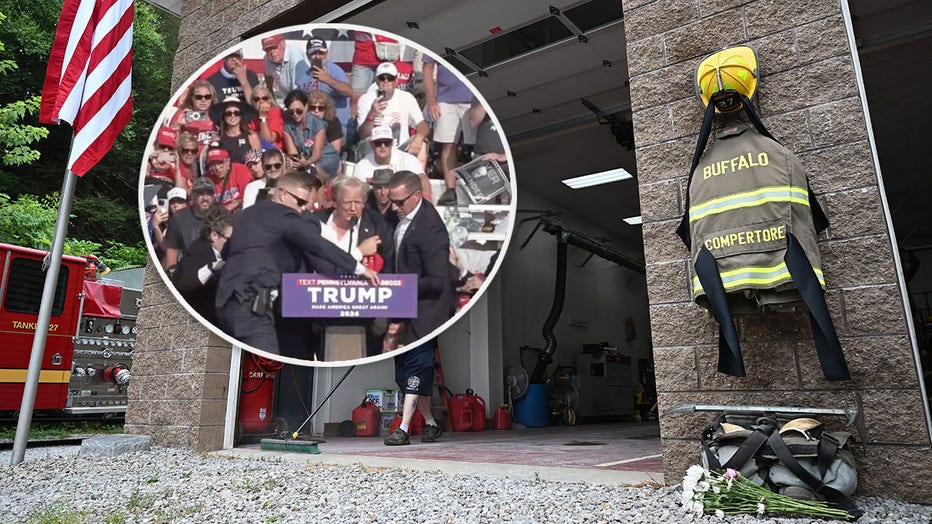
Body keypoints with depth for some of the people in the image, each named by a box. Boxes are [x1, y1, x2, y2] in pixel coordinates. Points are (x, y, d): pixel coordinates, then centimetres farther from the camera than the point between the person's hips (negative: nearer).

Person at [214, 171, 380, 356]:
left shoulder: (248, 213, 21)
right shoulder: (284, 214, -5)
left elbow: (226, 252, 30)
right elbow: (320, 246, -13)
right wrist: (359, 268, -10)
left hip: (229, 301, 9)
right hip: (250, 303, -9)